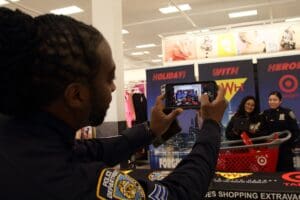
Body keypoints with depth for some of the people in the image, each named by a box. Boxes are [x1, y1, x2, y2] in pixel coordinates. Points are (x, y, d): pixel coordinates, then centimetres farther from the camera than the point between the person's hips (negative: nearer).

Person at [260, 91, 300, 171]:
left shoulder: (287, 113, -5)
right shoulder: (265, 114, 8)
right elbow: (263, 130, 11)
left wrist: (292, 143, -11)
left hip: (284, 147, -4)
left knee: (286, 170, 1)